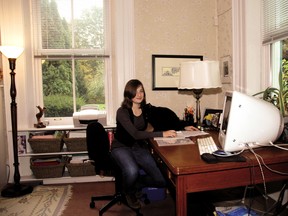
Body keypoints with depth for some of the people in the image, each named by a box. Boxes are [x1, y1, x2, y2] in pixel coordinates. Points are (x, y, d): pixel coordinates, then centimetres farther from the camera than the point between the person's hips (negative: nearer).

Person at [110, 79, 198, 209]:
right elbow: (135, 134, -32)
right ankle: (129, 192, 2)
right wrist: (162, 134, -37)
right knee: (132, 172, -36)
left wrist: (183, 127, -4)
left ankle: (134, 184, 20)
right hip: (122, 148, -5)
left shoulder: (146, 109, -2)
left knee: (161, 180, -10)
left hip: (139, 148, 5)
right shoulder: (122, 112, -19)